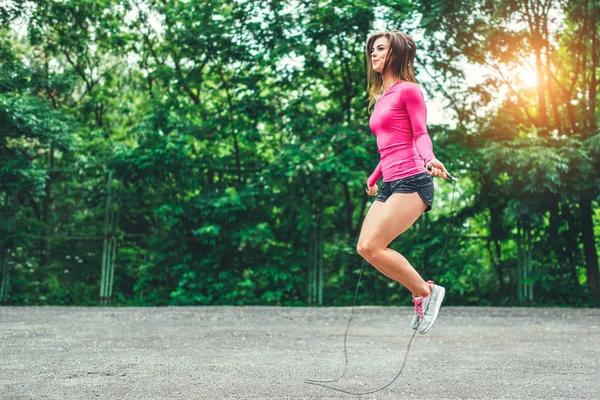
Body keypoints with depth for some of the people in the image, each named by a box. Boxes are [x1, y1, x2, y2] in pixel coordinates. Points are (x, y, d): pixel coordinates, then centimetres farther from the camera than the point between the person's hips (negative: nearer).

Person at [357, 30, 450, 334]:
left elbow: (420, 134, -10)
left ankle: (426, 292, 0)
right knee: (364, 247, -2)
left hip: (411, 181, -9)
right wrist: (373, 178, 37)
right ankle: (421, 294, 9)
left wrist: (429, 159, -30)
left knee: (372, 246, -17)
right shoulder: (380, 97, 21)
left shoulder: (408, 90, -2)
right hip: (390, 184, 9)